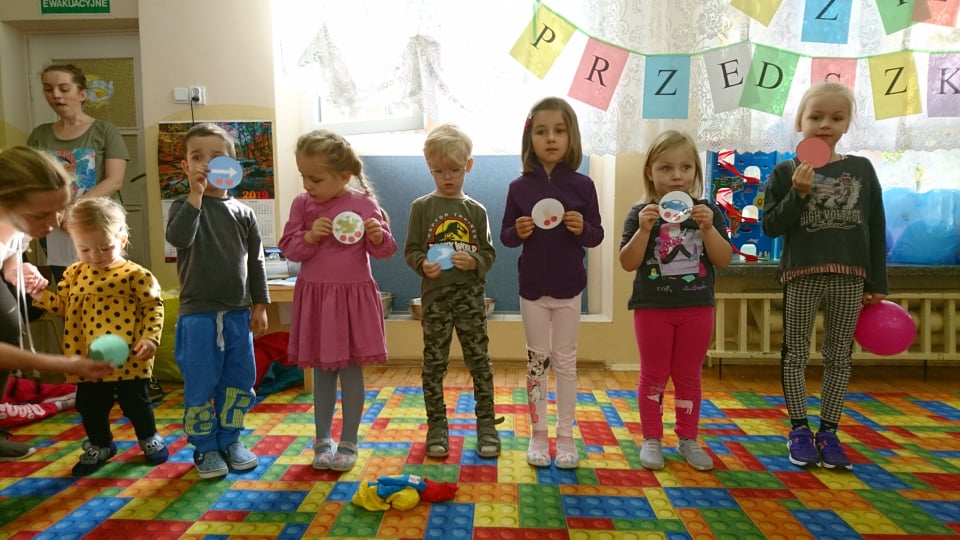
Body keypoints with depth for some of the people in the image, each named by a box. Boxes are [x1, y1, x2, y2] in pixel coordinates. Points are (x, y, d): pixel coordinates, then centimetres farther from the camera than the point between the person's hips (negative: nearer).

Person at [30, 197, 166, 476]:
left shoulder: (135, 274, -10)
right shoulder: (74, 274, 5)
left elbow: (153, 306, -8)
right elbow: (63, 306, 14)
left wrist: (150, 337, -18)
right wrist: (41, 295, -4)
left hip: (128, 358, -4)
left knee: (135, 402, 10)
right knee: (90, 406, 16)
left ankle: (149, 438, 34)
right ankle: (99, 445, 39)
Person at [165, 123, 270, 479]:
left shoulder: (243, 213, 5)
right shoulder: (184, 206, -2)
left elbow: (256, 261, 8)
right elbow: (178, 237, -25)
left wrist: (259, 306, 6)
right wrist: (196, 195, -27)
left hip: (238, 313, 3)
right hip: (198, 314, -3)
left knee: (240, 380, 11)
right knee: (200, 384, 4)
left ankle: (230, 439, 29)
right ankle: (205, 447, 21)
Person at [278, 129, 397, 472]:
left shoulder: (364, 204, -7)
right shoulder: (302, 204, 0)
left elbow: (384, 250, -1)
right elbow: (289, 248, 1)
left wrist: (378, 236, -22)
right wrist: (309, 237, -17)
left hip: (353, 297, -2)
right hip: (314, 297, 3)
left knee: (351, 370, 6)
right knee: (321, 372, 12)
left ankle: (348, 442, 21)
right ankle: (323, 440, 27)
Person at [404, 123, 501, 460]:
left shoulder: (477, 211, 5)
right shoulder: (422, 207, 2)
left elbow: (489, 253, 5)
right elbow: (411, 250, 1)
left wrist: (474, 262, -16)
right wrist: (423, 264, -19)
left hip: (470, 295, 1)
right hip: (435, 296, 0)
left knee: (480, 360, 5)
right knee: (434, 363, 7)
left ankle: (486, 424, 17)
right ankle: (437, 426, 20)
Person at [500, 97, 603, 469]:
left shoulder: (582, 185, -4)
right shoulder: (519, 187, -3)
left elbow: (597, 236, 0)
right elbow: (505, 236, 2)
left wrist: (583, 229, -21)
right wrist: (517, 232, -19)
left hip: (569, 288, 0)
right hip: (532, 288, 1)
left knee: (565, 362, 10)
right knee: (537, 361, 11)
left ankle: (566, 437, 23)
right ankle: (538, 436, 24)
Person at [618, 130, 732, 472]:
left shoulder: (707, 212, 1)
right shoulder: (641, 213, -4)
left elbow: (724, 261, -4)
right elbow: (628, 263, -10)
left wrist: (708, 228, -18)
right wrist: (643, 229, -23)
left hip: (697, 307, 2)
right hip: (652, 307, -1)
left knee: (689, 377, 13)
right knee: (653, 377, 9)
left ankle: (687, 439, 26)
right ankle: (652, 439, 21)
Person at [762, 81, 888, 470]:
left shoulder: (862, 169, 5)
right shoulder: (786, 172, 0)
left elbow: (876, 229, 6)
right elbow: (770, 225, -4)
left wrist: (877, 282, 4)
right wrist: (798, 194, -18)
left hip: (849, 277, 2)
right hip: (801, 275, -2)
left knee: (839, 356, 9)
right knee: (796, 353, 5)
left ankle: (828, 431, 20)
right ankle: (799, 429, 17)